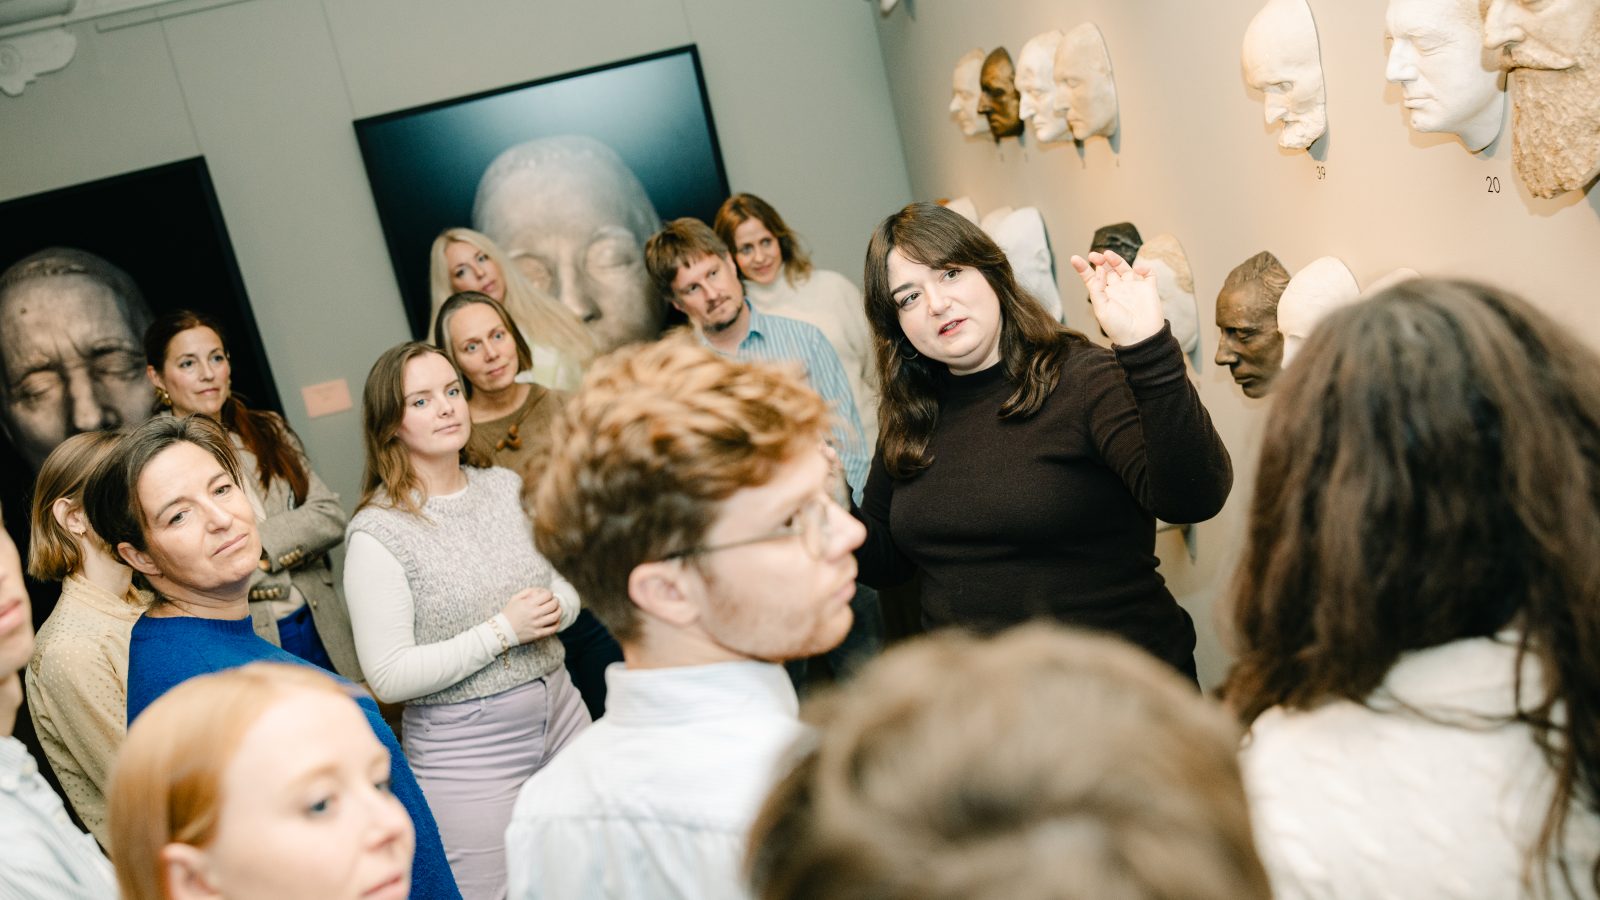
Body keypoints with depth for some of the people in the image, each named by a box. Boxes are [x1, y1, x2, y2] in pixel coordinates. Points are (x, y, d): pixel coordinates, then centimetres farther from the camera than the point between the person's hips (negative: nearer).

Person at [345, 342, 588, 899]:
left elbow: (568, 584, 13)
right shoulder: (377, 534, -14)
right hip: (466, 750, -5)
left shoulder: (508, 486, 3)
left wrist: (554, 609, -10)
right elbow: (389, 678, -18)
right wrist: (502, 631, -19)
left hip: (560, 712, 6)